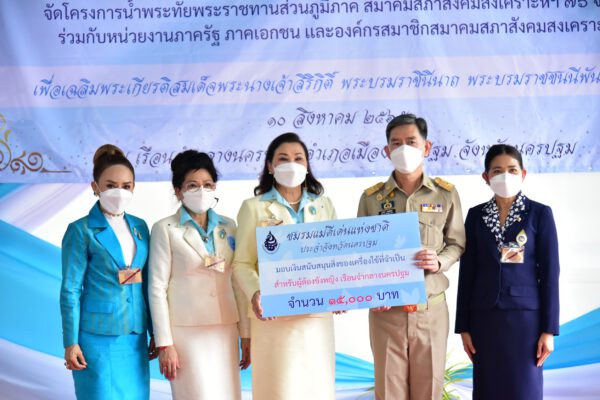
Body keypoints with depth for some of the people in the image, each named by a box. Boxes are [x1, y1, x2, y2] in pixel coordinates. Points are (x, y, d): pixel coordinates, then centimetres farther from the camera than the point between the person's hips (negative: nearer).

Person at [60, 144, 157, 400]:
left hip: (135, 337, 5)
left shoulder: (140, 227, 11)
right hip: (99, 337, -5)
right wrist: (71, 342, -9)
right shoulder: (81, 231, -5)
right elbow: (70, 289, -6)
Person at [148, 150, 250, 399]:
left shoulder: (228, 227, 10)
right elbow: (157, 289, -5)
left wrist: (246, 334, 8)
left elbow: (238, 282, 11)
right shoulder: (165, 229, -3)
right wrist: (164, 344, -9)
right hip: (186, 332, -4)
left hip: (225, 330, 4)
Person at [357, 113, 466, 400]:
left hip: (431, 309, 0)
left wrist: (440, 263, -14)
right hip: (386, 310, 0)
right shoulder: (371, 197, 3)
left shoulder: (445, 193, 3)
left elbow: (456, 243, 7)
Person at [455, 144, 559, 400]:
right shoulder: (476, 215, 6)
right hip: (484, 316, 2)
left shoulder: (540, 214, -1)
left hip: (525, 314, -2)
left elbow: (549, 273, -3)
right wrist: (464, 326, 3)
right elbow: (467, 273, 6)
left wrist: (549, 329, -7)